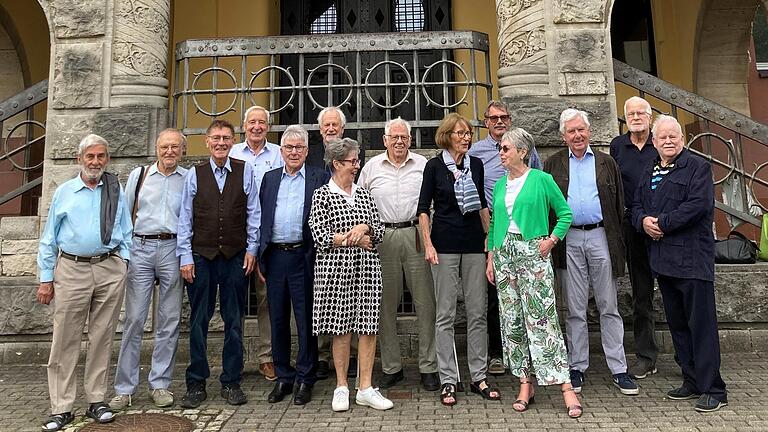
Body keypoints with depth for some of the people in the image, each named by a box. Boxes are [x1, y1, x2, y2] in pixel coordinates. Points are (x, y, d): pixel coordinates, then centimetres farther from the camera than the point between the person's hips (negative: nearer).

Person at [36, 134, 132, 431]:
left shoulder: (116, 191, 10)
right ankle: (61, 407, 9)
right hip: (71, 270, 0)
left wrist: (122, 263, 0)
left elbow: (125, 232, 12)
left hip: (110, 269, 1)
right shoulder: (64, 192, 9)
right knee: (65, 340, 1)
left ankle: (97, 401, 16)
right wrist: (46, 279, 4)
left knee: (102, 338, 6)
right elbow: (49, 239, 8)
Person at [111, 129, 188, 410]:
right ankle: (124, 388, 11)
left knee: (169, 321, 4)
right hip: (140, 248, 1)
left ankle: (160, 384, 16)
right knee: (134, 319, 1)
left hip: (172, 249, 0)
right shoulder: (138, 175, 11)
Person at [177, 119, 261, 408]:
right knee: (198, 321, 6)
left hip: (236, 256, 0)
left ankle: (231, 382, 20)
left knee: (234, 321, 7)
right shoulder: (194, 175, 4)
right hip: (201, 256, 0)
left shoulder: (245, 171, 4)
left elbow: (254, 213, 5)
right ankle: (196, 384, 19)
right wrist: (185, 257, -1)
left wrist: (251, 249, 1)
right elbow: (185, 218, 4)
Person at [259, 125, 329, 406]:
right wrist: (260, 257, 6)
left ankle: (305, 379, 17)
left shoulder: (319, 178, 3)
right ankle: (283, 378, 24)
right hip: (275, 256, 4)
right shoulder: (269, 178, 14)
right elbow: (260, 217, 13)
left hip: (303, 257, -3)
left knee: (306, 320, 3)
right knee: (278, 320, 11)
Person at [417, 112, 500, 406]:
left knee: (477, 313, 6)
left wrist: (491, 236, 12)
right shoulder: (434, 166, 0)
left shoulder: (476, 165, 11)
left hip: (474, 242, 4)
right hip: (445, 243, -3)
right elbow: (423, 208, 0)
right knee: (445, 315, 1)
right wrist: (428, 244, -8)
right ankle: (448, 381, 9)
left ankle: (479, 377, 17)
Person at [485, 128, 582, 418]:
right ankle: (525, 384, 16)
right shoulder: (499, 185, 13)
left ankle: (565, 386, -2)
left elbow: (565, 214, 2)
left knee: (542, 318, -9)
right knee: (512, 320, 6)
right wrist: (490, 258, 11)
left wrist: (551, 240, -9)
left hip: (533, 252, -5)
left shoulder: (541, 179, -1)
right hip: (504, 254, 5)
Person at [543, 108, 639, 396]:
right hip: (569, 240, 0)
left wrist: (617, 240, -1)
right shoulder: (553, 165, 9)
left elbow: (619, 203, 8)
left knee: (609, 307, 6)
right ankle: (577, 367, 17)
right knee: (575, 310, 7)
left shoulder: (606, 163, 10)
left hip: (600, 237, 0)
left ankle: (618, 369, 14)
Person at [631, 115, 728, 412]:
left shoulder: (697, 166, -3)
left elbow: (698, 205, -16)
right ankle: (692, 381, 25)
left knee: (701, 324, -4)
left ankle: (713, 389, 5)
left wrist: (660, 223, -14)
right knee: (677, 323, 13)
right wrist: (644, 221, -7)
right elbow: (636, 206, 15)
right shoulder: (649, 172, 18)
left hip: (692, 256, -7)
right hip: (662, 257, 7)